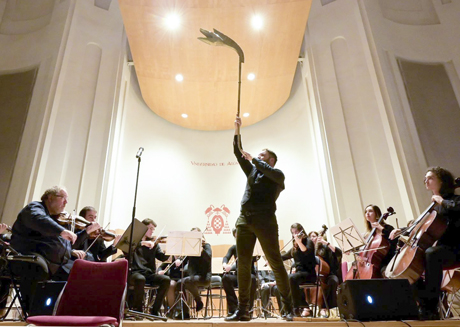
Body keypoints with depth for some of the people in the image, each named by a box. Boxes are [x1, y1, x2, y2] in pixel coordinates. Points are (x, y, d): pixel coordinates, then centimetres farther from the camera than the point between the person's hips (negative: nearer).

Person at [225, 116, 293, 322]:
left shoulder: (277, 174, 9)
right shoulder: (252, 171, 23)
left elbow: (267, 171, -15)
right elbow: (238, 153, 18)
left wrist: (253, 159, -3)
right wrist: (237, 131, 12)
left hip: (265, 221, -5)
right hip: (244, 220, 5)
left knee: (275, 263, -2)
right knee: (243, 265, 2)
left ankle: (288, 307, 10)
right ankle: (243, 310, 8)